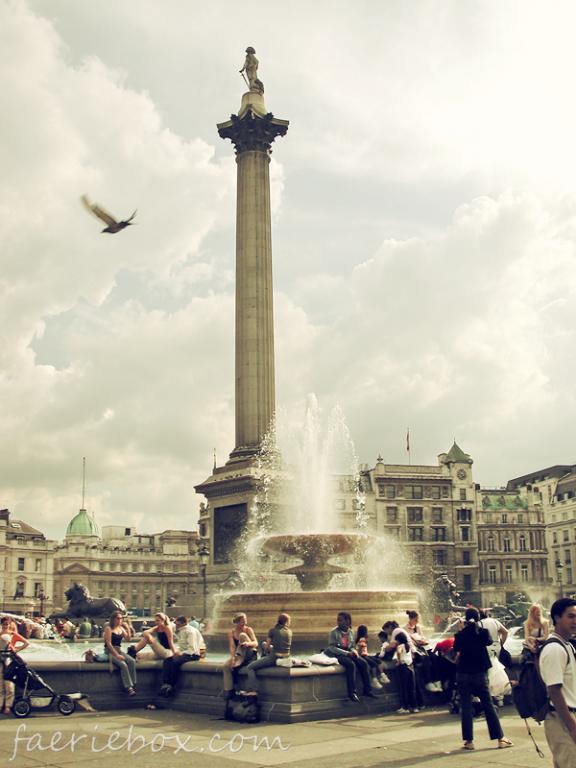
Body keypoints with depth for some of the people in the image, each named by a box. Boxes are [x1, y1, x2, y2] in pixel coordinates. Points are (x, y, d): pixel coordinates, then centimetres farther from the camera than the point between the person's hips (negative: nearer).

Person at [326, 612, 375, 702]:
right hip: (337, 654, -5)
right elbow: (331, 648, -15)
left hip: (349, 653, 5)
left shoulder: (351, 632, 7)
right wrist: (347, 653, -21)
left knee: (364, 663, -19)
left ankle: (367, 690, -13)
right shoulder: (334, 632, -9)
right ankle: (352, 692, -28)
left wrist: (354, 651, -9)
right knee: (351, 664, -34)